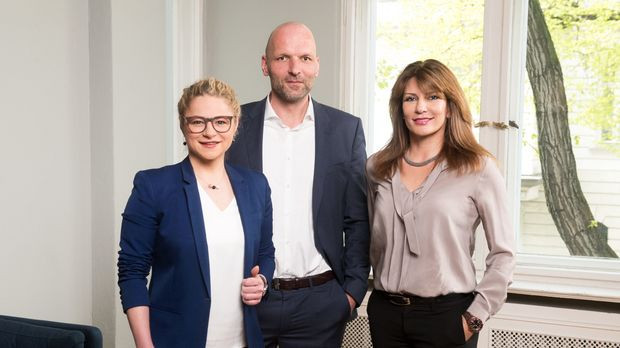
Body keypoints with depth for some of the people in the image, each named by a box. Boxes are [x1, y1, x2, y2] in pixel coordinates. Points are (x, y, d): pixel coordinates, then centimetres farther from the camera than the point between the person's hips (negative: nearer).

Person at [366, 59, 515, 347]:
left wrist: (475, 317, -8)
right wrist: (384, 285, 12)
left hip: (446, 315, -3)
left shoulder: (479, 168, -7)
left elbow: (503, 254, -5)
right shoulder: (377, 168, 3)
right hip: (385, 313, 3)